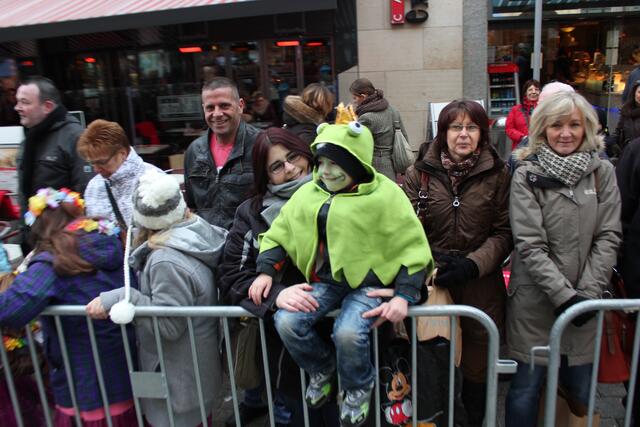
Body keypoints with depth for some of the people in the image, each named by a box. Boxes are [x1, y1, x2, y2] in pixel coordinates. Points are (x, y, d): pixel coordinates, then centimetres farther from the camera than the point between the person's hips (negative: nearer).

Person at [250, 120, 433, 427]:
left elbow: (411, 248, -8)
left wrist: (403, 296, -17)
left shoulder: (386, 195, -9)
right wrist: (265, 271, 0)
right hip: (324, 280, 5)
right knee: (286, 323, -18)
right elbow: (279, 233, 12)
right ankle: (322, 369, 16)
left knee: (348, 333, -30)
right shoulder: (308, 193, 5)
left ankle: (359, 388, 9)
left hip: (368, 282, -4)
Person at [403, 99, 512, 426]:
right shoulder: (420, 172, 0)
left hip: (481, 286, 0)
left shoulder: (497, 174, -1)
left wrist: (471, 265, -14)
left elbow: (503, 233, -1)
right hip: (432, 283, 0)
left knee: (477, 369, 13)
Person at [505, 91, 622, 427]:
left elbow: (607, 238, 0)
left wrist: (587, 294, -8)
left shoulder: (602, 172, 4)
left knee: (581, 391, 13)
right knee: (527, 388, 7)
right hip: (536, 301, -2)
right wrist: (563, 294, -15)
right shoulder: (527, 175, -5)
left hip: (585, 301, 3)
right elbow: (530, 245, -10)